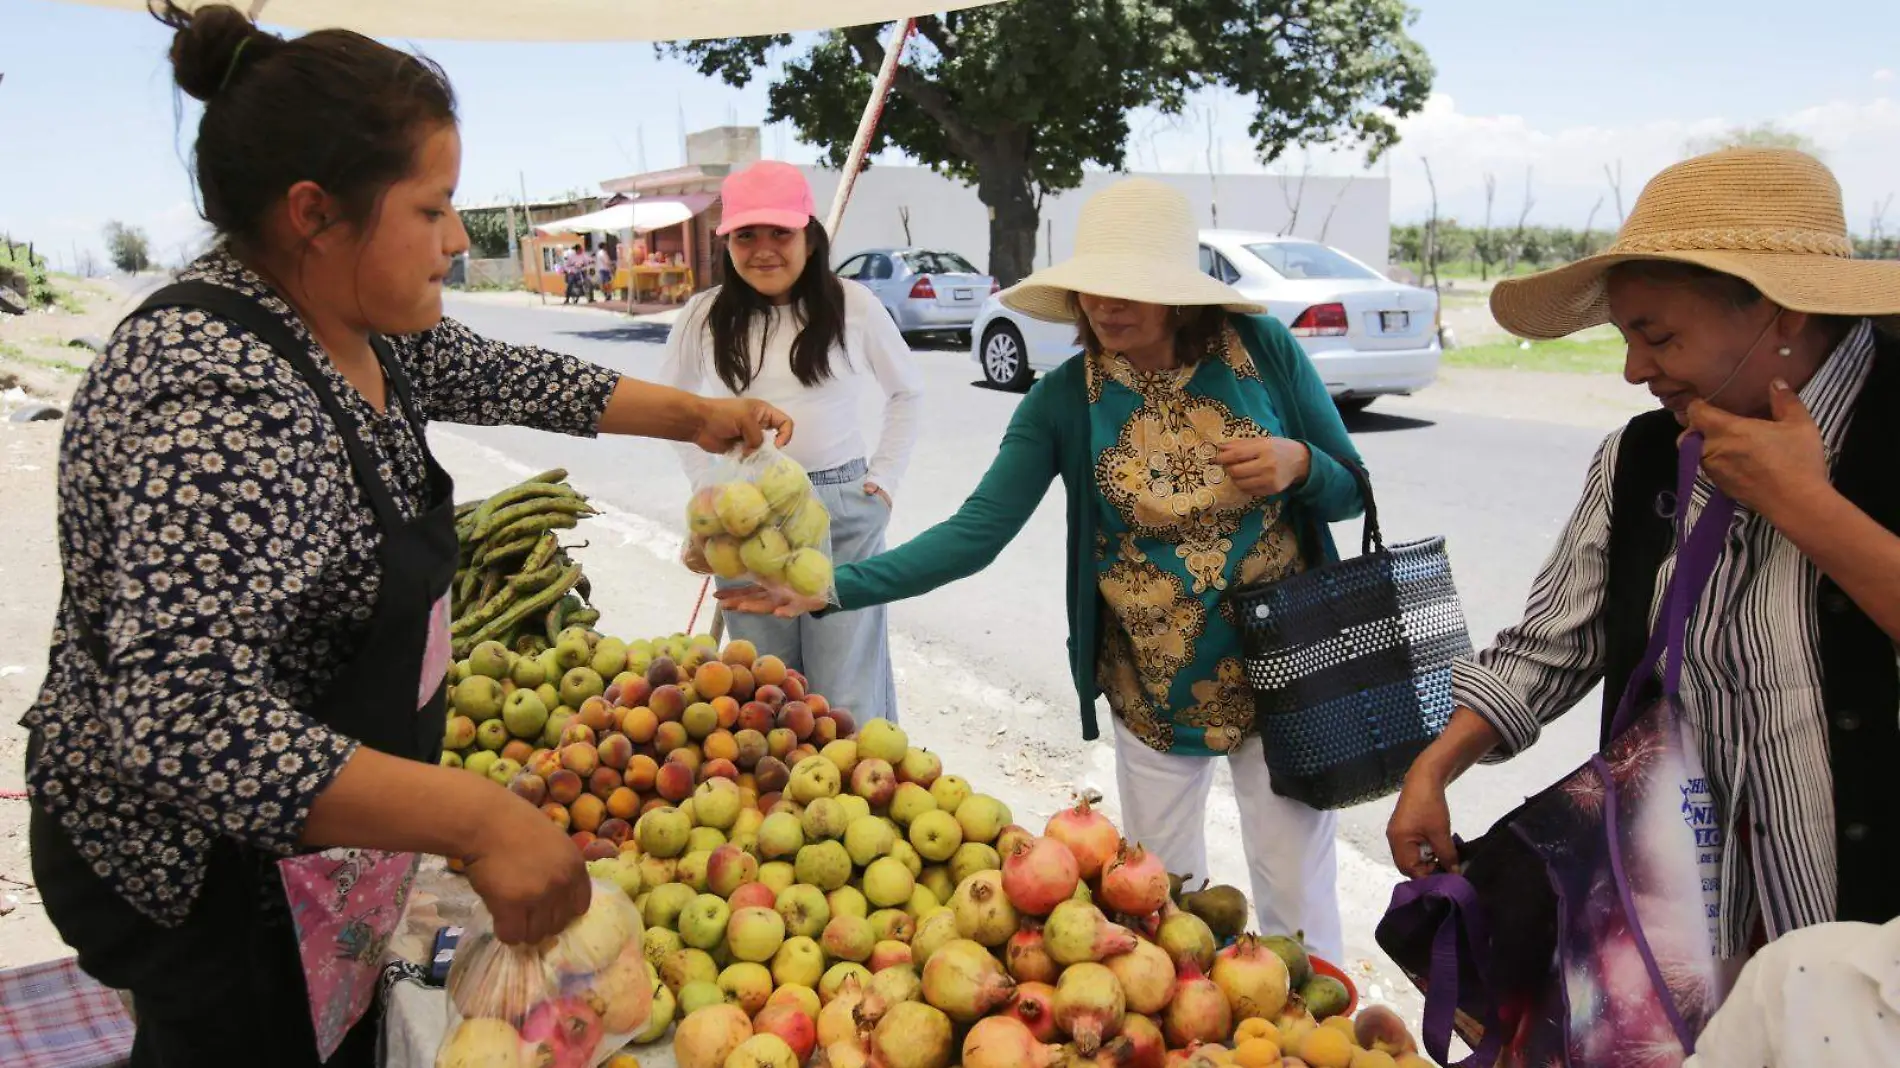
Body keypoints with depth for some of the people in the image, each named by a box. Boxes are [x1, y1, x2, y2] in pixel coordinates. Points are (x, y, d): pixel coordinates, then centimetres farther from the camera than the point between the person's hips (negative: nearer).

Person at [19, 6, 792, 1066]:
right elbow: (180, 718, -40)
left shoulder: (358, 320, -3)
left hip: (322, 815, 9)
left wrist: (693, 416, 15)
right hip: (204, 868, -9)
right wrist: (480, 819, -40)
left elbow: (505, 379, 14)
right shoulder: (219, 397, -32)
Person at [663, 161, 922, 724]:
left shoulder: (853, 305, -2)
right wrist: (706, 482, 9)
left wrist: (885, 477, 5)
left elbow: (907, 391, 11)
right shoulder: (705, 317, 2)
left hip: (843, 512, -2)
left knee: (848, 691, 2)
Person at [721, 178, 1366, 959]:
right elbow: (976, 533, -16)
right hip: (1154, 690, 1)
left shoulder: (1261, 349, -10)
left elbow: (1352, 491, 1)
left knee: (1295, 900, 9)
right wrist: (831, 587, -26)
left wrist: (1299, 463, -22)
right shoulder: (1064, 400, -10)